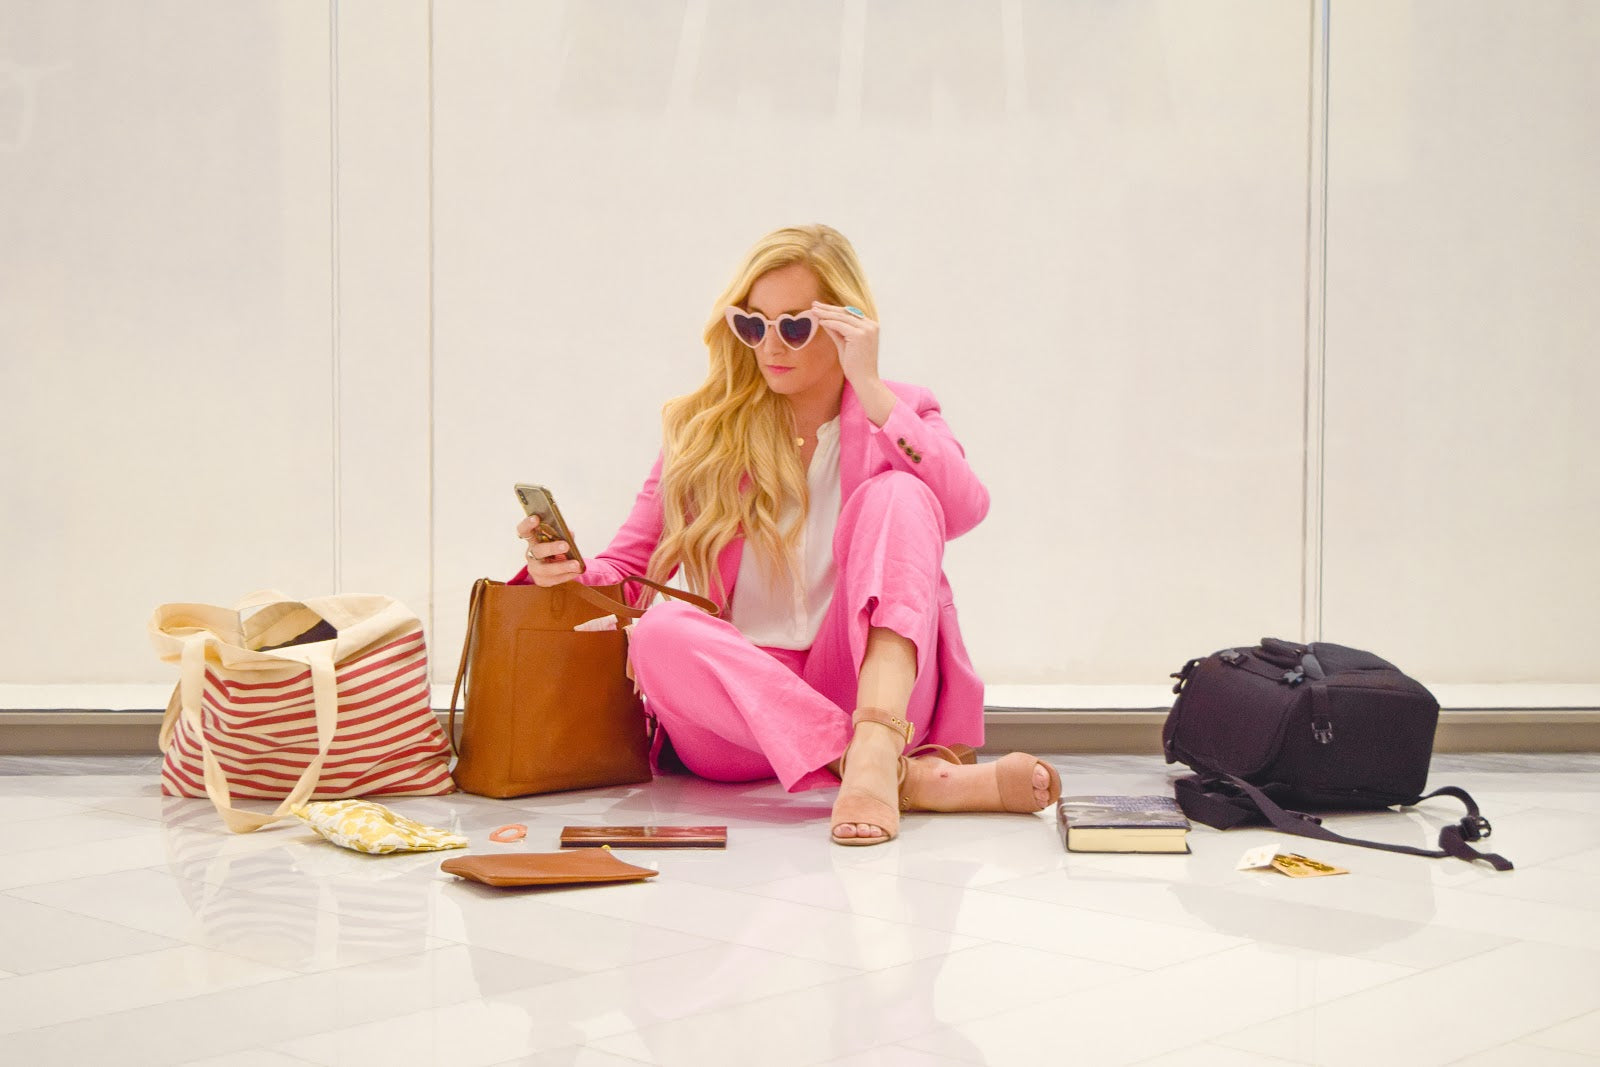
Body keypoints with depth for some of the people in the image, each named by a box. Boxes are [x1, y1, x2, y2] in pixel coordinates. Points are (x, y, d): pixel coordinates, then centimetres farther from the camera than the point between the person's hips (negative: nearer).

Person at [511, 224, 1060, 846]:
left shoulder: (898, 416, 10)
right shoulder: (702, 428, 13)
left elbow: (964, 508, -12)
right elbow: (628, 571, 9)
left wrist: (869, 388, -13)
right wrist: (567, 573, -14)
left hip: (877, 689, -1)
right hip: (735, 709, 1)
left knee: (897, 492, -21)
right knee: (659, 631, -31)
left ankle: (875, 751, -44)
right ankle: (924, 778, -40)